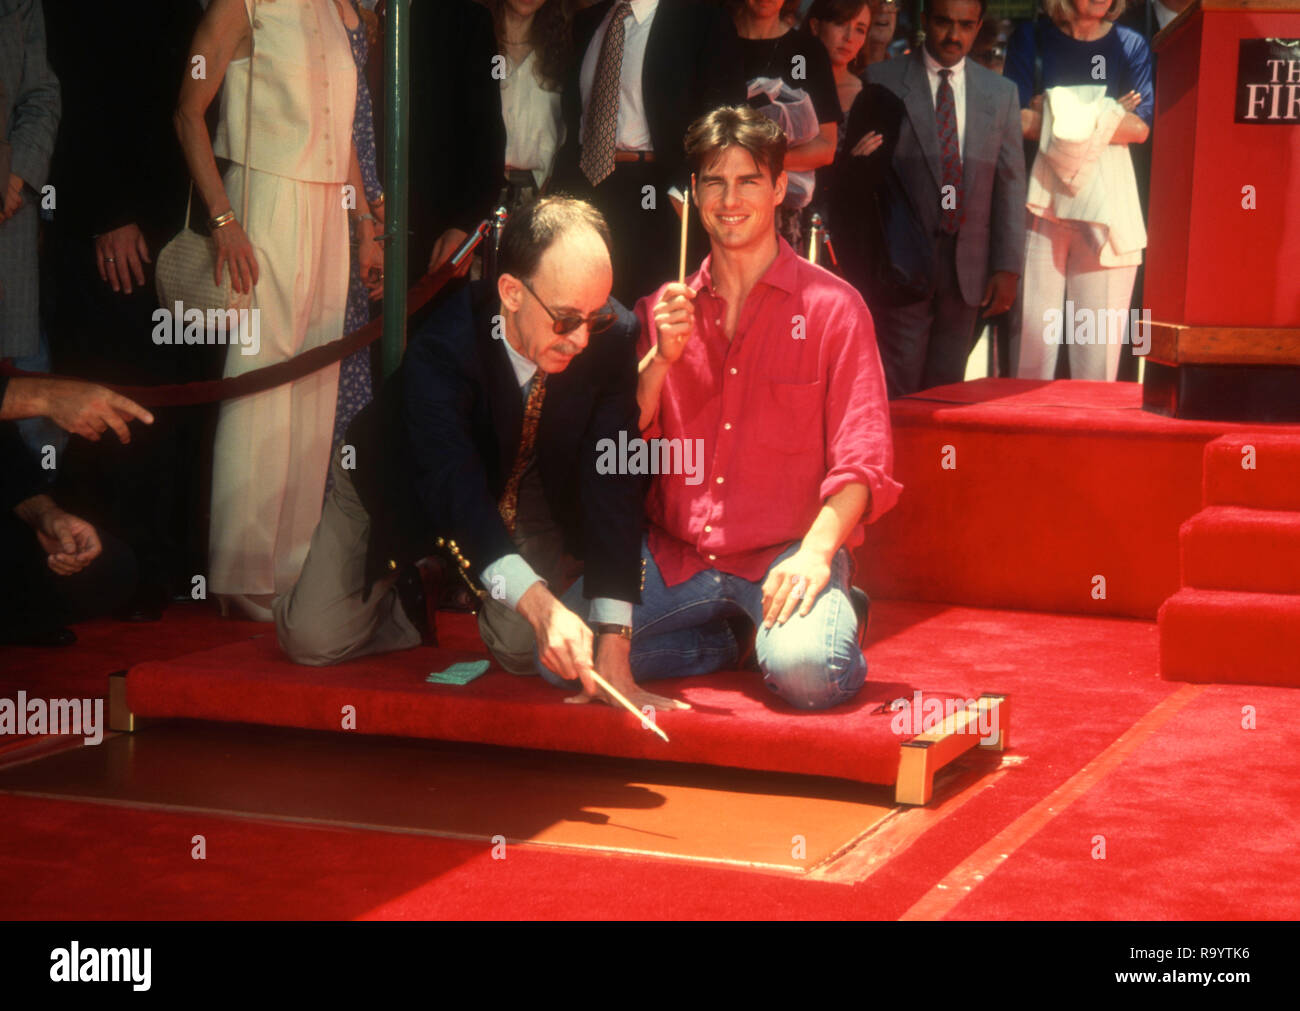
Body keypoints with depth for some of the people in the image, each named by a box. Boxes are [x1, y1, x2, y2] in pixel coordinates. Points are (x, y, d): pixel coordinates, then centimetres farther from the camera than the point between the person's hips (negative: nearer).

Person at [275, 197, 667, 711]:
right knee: (314, 640, -14)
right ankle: (408, 595, 19)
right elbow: (455, 487, -48)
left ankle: (473, 596, 20)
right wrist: (540, 604, -64)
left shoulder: (613, 337, -28)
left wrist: (612, 644, -37)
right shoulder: (440, 348, -39)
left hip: (518, 488, 3)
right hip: (404, 485, -2)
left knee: (527, 651, -15)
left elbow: (612, 484, -28)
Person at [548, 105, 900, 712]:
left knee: (807, 672, -34)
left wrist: (816, 551, -23)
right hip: (675, 557, 4)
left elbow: (862, 458, -7)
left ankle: (835, 615, 5)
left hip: (785, 554, -4)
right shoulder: (662, 310, 13)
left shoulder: (833, 307, 0)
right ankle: (741, 638, 3)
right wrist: (660, 358, -10)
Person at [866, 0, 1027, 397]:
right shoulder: (882, 81, 2)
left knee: (946, 390, 7)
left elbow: (1011, 184, 10)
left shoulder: (1001, 93, 12)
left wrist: (1007, 267, 2)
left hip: (968, 267, 3)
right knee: (897, 389, -6)